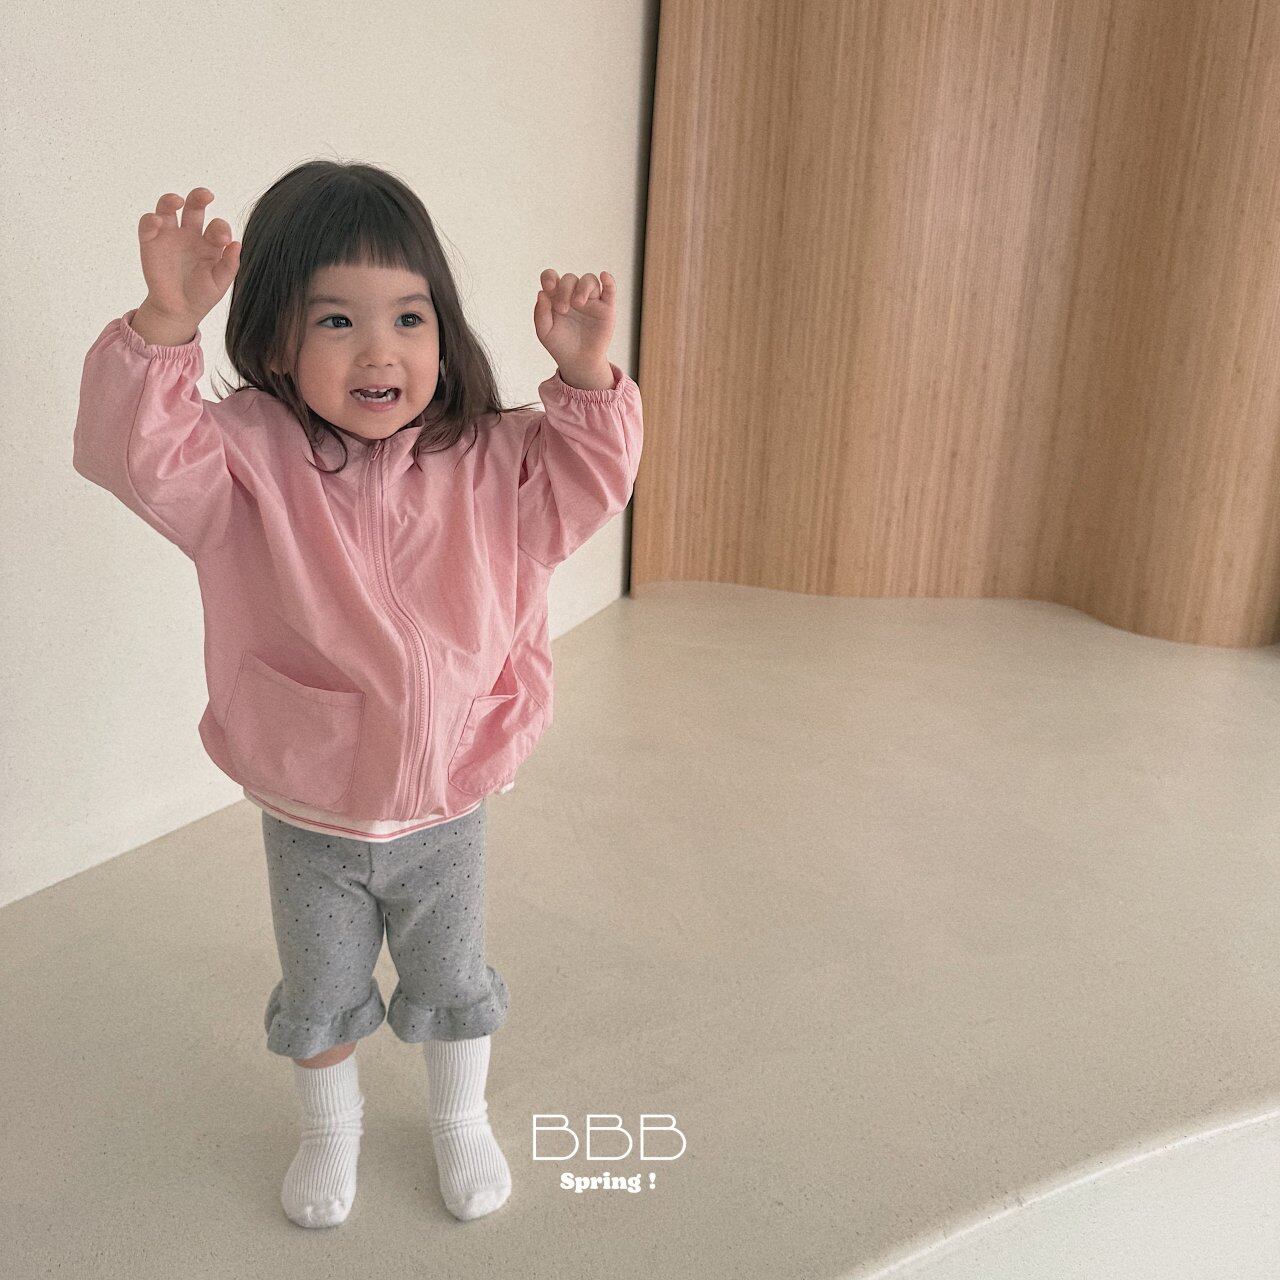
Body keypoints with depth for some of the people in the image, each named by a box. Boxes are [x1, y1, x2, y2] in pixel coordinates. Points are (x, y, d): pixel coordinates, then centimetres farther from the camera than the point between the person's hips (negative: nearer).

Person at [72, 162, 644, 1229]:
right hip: (309, 819, 0)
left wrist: (586, 376, -21)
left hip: (446, 806, 1)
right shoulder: (247, 459, -16)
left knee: (451, 984, 24)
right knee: (319, 994, 25)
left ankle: (461, 1118, 54)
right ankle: (331, 1126, 56)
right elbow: (136, 450, -29)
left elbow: (588, 482, -6)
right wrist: (166, 325, -44)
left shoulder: (487, 458, -10)